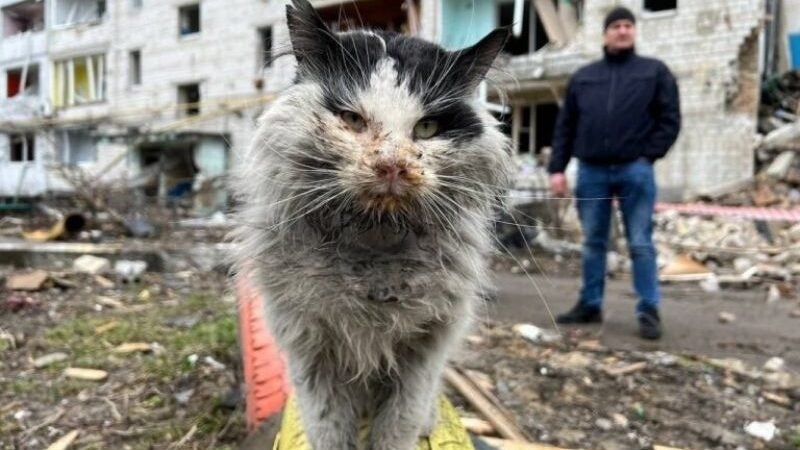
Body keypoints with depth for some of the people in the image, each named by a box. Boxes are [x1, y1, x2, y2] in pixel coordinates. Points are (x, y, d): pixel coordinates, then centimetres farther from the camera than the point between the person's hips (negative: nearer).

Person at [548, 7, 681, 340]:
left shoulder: (655, 71, 10)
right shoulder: (583, 77, 15)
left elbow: (670, 120, 5)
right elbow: (565, 126, 12)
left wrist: (647, 156, -6)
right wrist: (557, 168, 3)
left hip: (634, 170, -2)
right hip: (591, 171, 3)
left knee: (641, 244, -1)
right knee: (593, 243, 8)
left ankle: (649, 312, 6)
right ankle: (590, 305, 18)